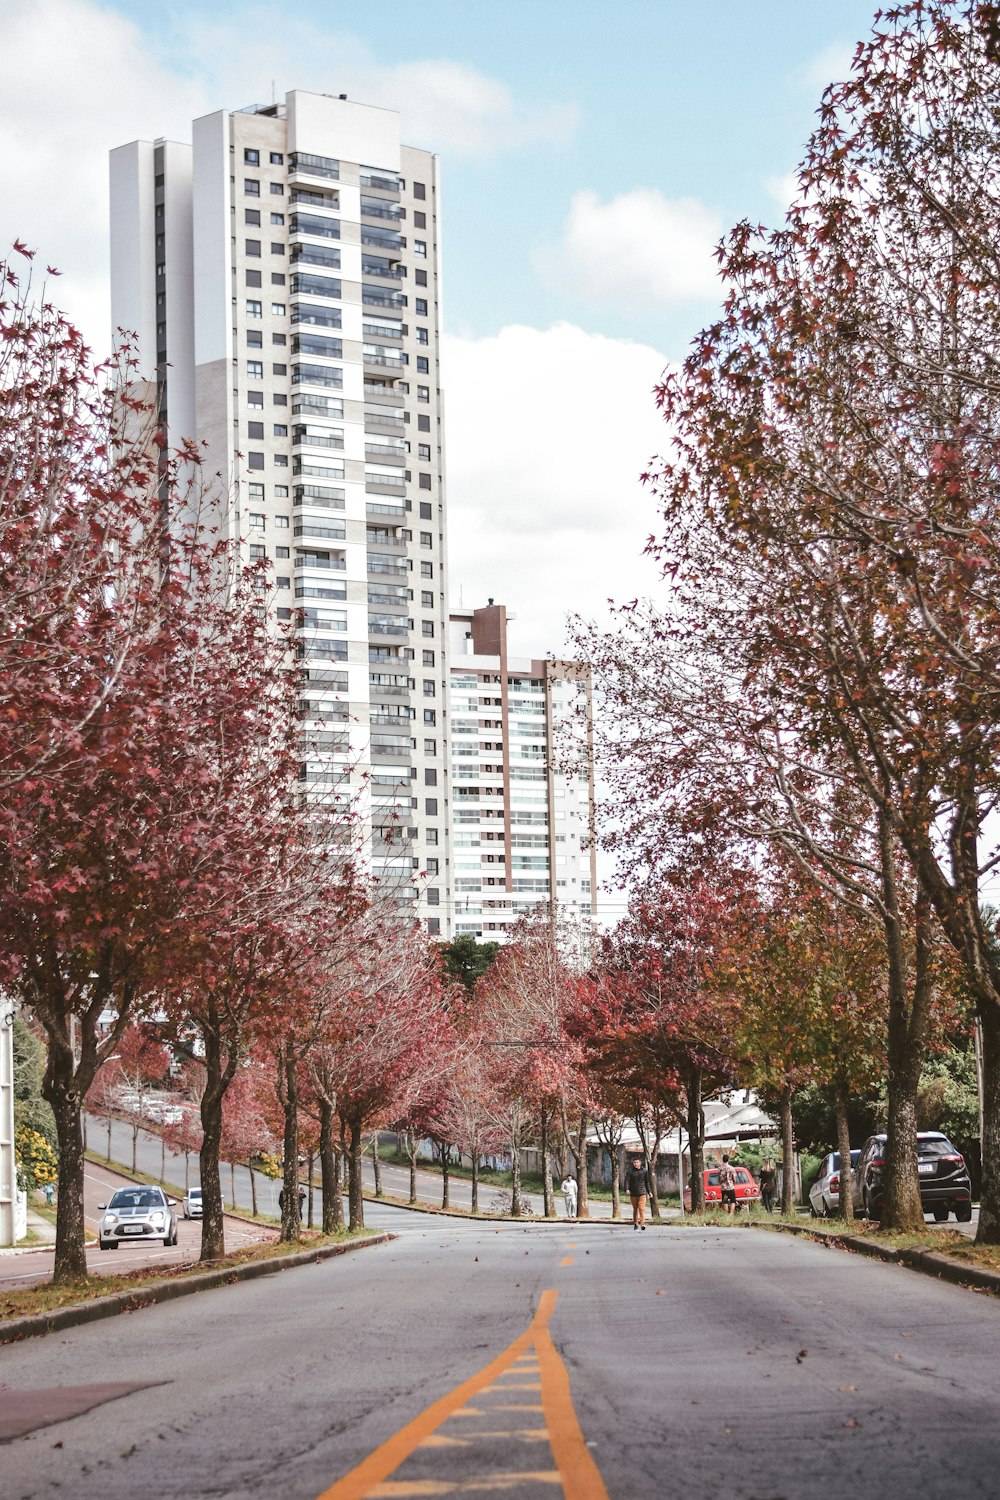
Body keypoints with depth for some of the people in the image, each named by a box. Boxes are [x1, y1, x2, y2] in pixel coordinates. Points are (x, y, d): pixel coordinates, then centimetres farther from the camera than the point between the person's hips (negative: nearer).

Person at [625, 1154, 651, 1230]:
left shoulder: (644, 1171, 6)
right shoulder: (630, 1171, -1)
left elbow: (647, 1182, 15)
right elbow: (627, 1180, -9)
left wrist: (649, 1191, 16)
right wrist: (627, 1189, -26)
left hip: (642, 1193, 0)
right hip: (633, 1193, 0)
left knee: (642, 1208, -13)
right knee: (635, 1209, 8)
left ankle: (642, 1223, -21)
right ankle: (635, 1224, 19)